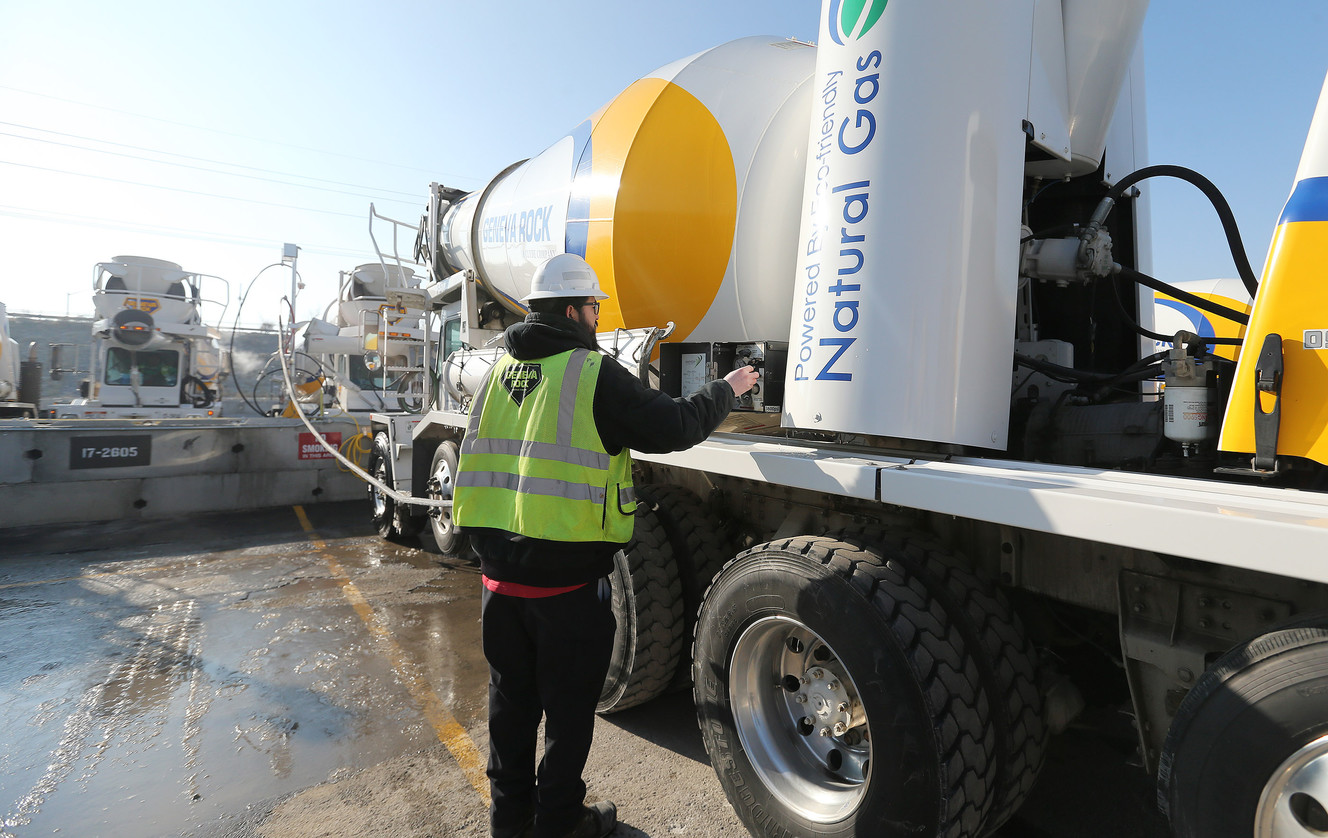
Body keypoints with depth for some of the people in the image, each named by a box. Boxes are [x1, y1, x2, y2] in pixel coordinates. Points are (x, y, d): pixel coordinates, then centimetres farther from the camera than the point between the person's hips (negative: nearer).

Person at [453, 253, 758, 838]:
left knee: (511, 696, 22)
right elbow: (675, 428, -11)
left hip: (498, 567, 7)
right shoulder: (595, 373, -14)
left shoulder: (499, 371, 8)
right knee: (569, 705, 13)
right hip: (567, 576, -7)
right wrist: (727, 390, 4)